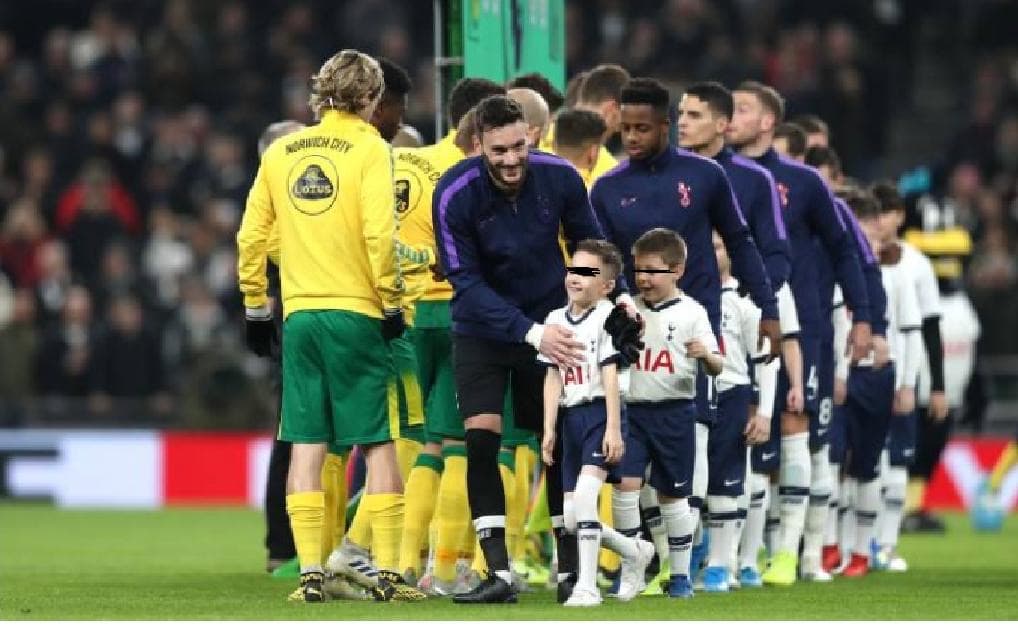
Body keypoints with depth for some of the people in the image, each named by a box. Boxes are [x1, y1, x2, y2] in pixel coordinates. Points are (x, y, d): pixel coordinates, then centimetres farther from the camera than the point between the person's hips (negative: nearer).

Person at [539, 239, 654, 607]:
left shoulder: (607, 317, -5)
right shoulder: (556, 320, 11)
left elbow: (610, 376, -11)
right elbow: (553, 379, 10)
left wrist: (614, 429, -15)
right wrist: (549, 429, 3)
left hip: (601, 412, -6)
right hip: (570, 415, 7)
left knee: (584, 493, -23)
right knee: (570, 517, 3)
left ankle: (587, 584, -19)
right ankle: (635, 552, 28)